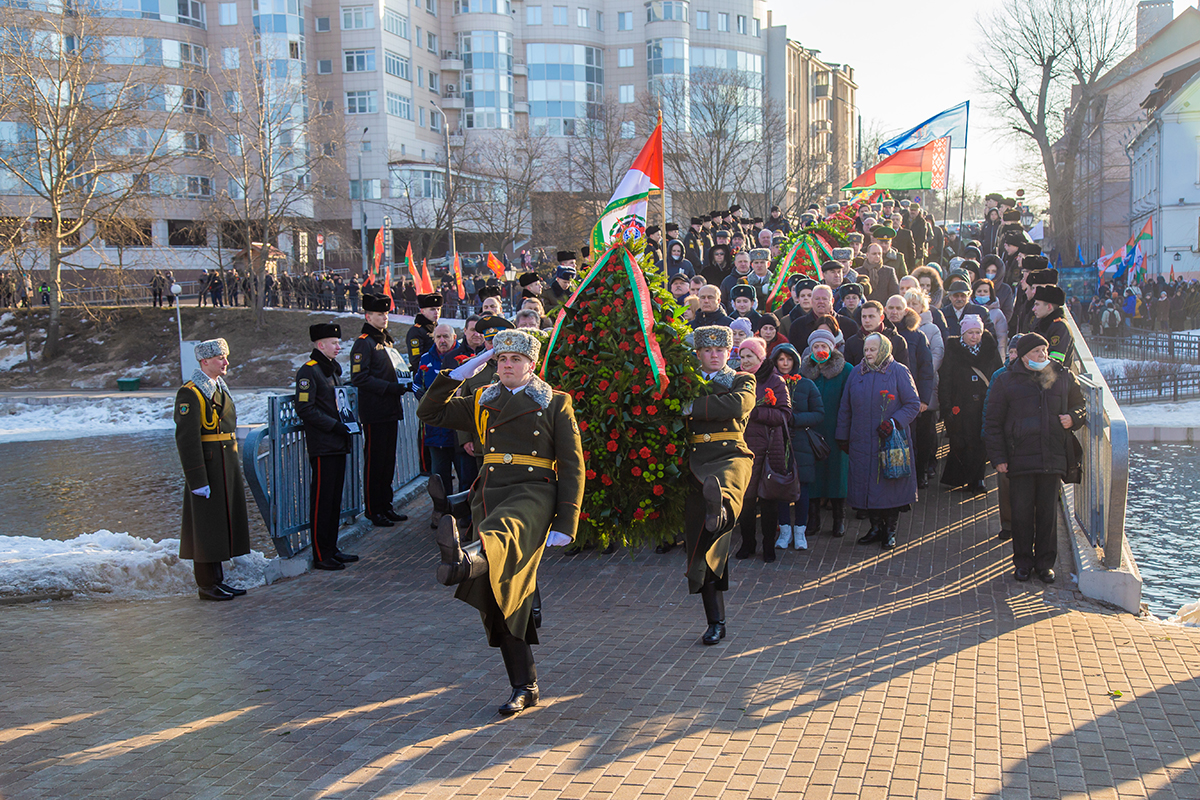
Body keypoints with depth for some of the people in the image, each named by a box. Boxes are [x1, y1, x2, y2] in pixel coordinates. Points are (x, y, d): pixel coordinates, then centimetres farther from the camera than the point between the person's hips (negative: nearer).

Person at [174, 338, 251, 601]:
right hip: (207, 466, -9)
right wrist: (197, 479, -21)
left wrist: (235, 468, 19)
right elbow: (187, 439, -19)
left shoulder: (220, 388, 15)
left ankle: (217, 579, 23)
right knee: (206, 526, -1)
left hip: (227, 466, 9)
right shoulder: (189, 394, -14)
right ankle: (206, 585, 8)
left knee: (221, 524, 14)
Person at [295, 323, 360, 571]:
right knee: (322, 500, -4)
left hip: (338, 443, 9)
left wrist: (345, 421, 13)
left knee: (335, 498, 13)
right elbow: (305, 409, -17)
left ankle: (331, 548, 21)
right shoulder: (308, 371, -11)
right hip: (322, 446, -9)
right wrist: (334, 425, -18)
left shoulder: (334, 368, 17)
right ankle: (321, 555, 2)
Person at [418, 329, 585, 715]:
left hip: (534, 493, -5)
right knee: (499, 596, 2)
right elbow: (430, 412, 15)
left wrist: (565, 524, -7)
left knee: (503, 529, -41)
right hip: (490, 494, 5)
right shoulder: (483, 402, 20)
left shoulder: (555, 404, 8)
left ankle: (467, 559, -77)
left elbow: (572, 466, 2)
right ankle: (524, 687, 12)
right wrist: (460, 372, 5)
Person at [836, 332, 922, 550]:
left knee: (891, 484, -1)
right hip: (861, 442, 4)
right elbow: (845, 408, 14)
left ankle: (890, 531, 11)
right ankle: (876, 528, 19)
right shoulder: (856, 373, 10)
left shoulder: (899, 372, -1)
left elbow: (913, 404, -3)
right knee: (867, 484, 5)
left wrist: (894, 422, -16)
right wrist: (843, 437, 11)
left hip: (891, 441, -3)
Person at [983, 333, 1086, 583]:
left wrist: (1074, 417, -2)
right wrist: (998, 457, -4)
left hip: (1053, 458, 2)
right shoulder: (1006, 381, 1)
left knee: (1048, 512, 8)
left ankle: (1045, 562, 21)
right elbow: (992, 422, 3)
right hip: (1020, 459, -2)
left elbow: (1080, 405, 22)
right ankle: (1023, 562, 17)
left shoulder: (1063, 377, 8)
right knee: (1021, 513, 4)